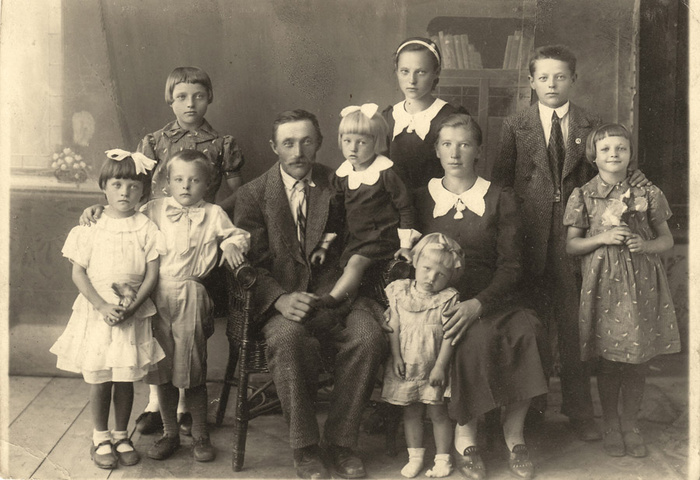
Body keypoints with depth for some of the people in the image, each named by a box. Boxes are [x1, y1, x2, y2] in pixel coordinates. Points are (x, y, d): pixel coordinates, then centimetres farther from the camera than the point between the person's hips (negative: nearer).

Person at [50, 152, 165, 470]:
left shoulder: (146, 229, -1)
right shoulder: (91, 228, -2)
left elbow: (152, 274, -3)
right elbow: (78, 273, -4)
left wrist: (131, 306, -15)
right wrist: (103, 306, -15)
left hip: (132, 313, 0)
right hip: (97, 310, 0)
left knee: (126, 377, 7)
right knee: (99, 377, 5)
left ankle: (121, 436, 24)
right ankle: (100, 437, 21)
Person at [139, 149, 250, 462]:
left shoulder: (213, 215, 4)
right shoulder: (155, 209, 7)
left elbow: (237, 234, 10)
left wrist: (233, 244, -9)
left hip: (191, 298, -2)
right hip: (157, 296, 2)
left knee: (192, 368, 5)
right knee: (163, 368, 9)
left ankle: (200, 434, 20)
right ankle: (169, 434, 24)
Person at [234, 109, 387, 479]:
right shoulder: (252, 195, 7)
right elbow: (251, 263, -1)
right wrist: (281, 299, -21)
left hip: (333, 293, 2)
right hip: (280, 300, -1)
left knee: (368, 336, -28)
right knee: (289, 338, -35)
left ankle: (340, 441, -11)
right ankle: (304, 446, -17)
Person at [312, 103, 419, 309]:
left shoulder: (385, 173, -10)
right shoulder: (342, 174, 6)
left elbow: (405, 207, -4)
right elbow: (336, 212, 14)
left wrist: (406, 244, -5)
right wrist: (324, 245, 11)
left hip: (382, 236, -7)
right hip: (355, 239, 7)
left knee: (356, 262, -26)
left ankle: (328, 302, -32)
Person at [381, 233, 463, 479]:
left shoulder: (448, 299, -7)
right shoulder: (400, 292, 0)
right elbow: (393, 326, 1)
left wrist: (440, 366, -14)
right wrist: (396, 357, -5)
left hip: (433, 369, -2)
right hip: (406, 367, 2)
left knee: (438, 412, 4)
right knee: (411, 412, 10)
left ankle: (443, 459, 16)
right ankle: (415, 456, 23)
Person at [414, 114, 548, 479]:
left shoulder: (500, 200, 8)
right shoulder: (422, 200, 11)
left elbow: (511, 265, 0)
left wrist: (477, 304, -18)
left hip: (491, 300, 1)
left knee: (528, 330, -30)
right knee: (478, 338, -33)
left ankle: (514, 431, -11)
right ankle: (465, 435, -15)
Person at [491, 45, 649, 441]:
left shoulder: (592, 126, 9)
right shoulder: (515, 126, 8)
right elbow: (501, 179, 6)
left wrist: (629, 182, -7)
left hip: (575, 234, 0)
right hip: (531, 236, 0)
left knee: (575, 325, 3)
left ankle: (579, 411, 14)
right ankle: (533, 406, 21)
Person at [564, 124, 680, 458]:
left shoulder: (647, 194, 4)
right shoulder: (583, 196, 1)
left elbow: (667, 239, 11)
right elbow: (571, 246, 3)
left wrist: (646, 245, -10)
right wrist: (602, 238, -12)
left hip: (641, 284, 1)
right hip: (604, 284, -1)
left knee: (637, 361, 7)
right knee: (608, 360, 4)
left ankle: (630, 425, 24)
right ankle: (611, 425, 22)